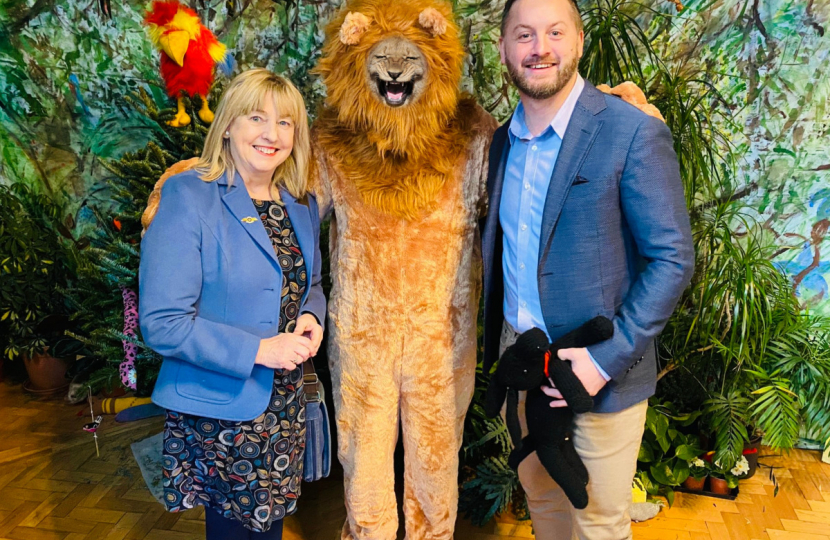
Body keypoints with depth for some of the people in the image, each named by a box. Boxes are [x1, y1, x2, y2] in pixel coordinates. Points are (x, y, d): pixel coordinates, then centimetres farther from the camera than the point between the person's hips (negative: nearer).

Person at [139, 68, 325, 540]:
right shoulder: (188, 199, -15)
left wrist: (311, 317, -5)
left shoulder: (302, 206, 4)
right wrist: (258, 349, -23)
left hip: (285, 406, 6)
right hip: (219, 408, -5)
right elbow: (162, 321, -18)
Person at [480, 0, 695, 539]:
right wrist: (496, 343, 10)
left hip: (601, 369, -5)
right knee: (539, 495, 22)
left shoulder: (635, 134, -15)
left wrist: (607, 358, -20)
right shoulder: (503, 141, 5)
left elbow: (673, 258, -15)